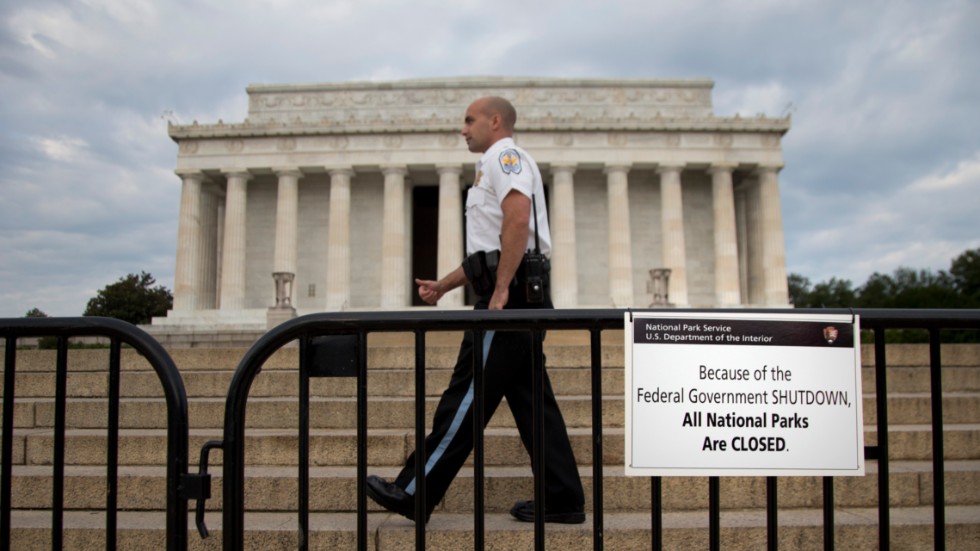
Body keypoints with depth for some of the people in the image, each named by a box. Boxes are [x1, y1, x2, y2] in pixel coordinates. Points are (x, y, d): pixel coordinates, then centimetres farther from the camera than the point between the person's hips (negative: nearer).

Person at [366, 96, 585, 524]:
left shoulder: (503, 156, -3)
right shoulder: (499, 165, 29)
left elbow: (518, 219, -22)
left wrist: (501, 292, -24)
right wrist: (443, 285, 26)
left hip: (511, 293, -10)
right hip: (521, 296, 10)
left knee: (468, 395, -8)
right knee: (529, 397, 8)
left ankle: (414, 495, -3)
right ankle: (562, 500, 11)